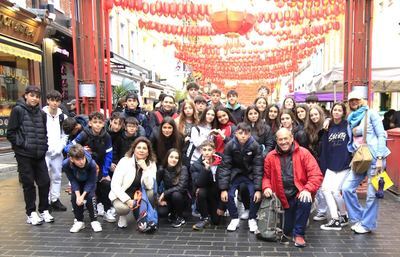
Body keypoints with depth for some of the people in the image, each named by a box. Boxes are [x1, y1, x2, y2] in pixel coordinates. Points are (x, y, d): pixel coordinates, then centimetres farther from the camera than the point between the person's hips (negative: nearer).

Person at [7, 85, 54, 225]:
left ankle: (44, 210, 21)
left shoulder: (41, 113, 10)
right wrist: (22, 144, -11)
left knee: (45, 182, 5)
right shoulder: (18, 110, -4)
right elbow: (11, 133, -6)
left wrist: (44, 146, 5)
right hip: (24, 155, -4)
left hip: (40, 155, 4)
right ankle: (31, 213, 17)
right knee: (29, 184, 4)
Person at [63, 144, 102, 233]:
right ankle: (79, 221, 3)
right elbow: (73, 181, -20)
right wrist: (78, 195, -30)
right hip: (77, 182, 2)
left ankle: (94, 220, -5)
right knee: (74, 197, -17)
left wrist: (83, 196, -32)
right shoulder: (66, 164, -33)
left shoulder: (92, 164, -39)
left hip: (89, 182, -2)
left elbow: (91, 182, -25)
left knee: (90, 196, -22)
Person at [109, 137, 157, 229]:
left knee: (153, 192, -27)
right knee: (122, 208, -34)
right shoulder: (124, 161, -16)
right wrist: (127, 200, -27)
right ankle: (123, 215, 5)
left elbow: (149, 186, -19)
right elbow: (114, 185, -18)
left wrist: (145, 169, -30)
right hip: (122, 195, -3)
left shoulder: (151, 164, -8)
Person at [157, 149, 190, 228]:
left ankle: (180, 218, -8)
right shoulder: (162, 169, -11)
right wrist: (160, 198, -21)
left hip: (182, 197, -3)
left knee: (176, 194, -35)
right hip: (168, 198, 3)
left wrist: (164, 193, -29)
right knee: (160, 211, -24)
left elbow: (181, 187, -30)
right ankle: (172, 214, 14)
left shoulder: (183, 169, -20)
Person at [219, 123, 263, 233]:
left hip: (250, 174, -1)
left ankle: (252, 219, 6)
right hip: (235, 173, 1)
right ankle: (234, 218, 7)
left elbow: (258, 168, -17)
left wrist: (258, 189, -23)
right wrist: (223, 189, -20)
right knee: (228, 194, -17)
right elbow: (225, 167, -16)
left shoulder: (255, 146, -18)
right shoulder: (230, 145, -17)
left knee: (255, 195, -20)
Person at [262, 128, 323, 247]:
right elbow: (266, 176, 13)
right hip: (283, 196, 2)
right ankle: (287, 232, 34)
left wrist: (307, 189, -24)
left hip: (300, 193, -2)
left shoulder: (303, 153, -5)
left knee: (305, 202, -34)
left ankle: (299, 234, -14)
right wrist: (266, 187, -9)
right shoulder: (270, 157, 3)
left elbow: (316, 174, -10)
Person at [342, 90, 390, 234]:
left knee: (372, 193, 0)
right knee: (347, 188, 0)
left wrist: (380, 158, -15)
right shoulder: (350, 119, 15)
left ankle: (367, 224, 15)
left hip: (374, 157, -6)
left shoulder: (370, 114, -3)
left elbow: (381, 135, -8)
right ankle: (358, 218, 17)